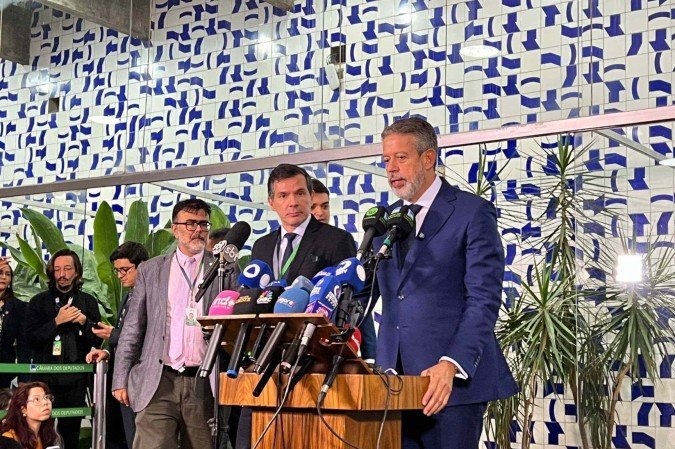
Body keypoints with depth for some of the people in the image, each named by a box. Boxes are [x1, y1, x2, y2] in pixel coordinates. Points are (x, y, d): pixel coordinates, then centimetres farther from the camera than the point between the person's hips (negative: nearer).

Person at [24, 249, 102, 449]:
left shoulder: (88, 302, 9)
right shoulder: (39, 302, 6)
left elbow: (97, 340, 6)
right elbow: (31, 339, -3)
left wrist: (84, 322, -11)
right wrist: (56, 321, -13)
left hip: (75, 379, 1)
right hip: (45, 377, -1)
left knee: (71, 432, 6)